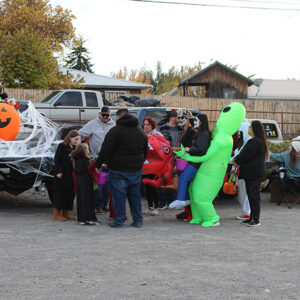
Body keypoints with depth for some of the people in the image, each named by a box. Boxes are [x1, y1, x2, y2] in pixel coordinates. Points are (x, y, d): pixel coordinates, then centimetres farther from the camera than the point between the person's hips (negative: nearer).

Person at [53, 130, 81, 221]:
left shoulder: (75, 148, 11)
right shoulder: (62, 146, -6)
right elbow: (56, 159, -9)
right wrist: (58, 172, -14)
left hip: (71, 175, 6)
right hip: (61, 175, -6)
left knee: (70, 193, 9)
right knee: (60, 193, -1)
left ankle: (66, 213, 19)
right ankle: (56, 214, 6)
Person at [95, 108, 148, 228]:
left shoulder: (115, 130, -7)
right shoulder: (141, 132, 14)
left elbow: (105, 150, -10)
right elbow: (145, 152, 22)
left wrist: (98, 164, -1)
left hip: (119, 170, -6)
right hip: (136, 170, 6)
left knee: (119, 195, 1)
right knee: (135, 194, 13)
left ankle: (119, 221, 4)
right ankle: (138, 220, 16)